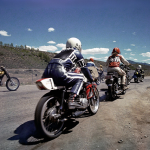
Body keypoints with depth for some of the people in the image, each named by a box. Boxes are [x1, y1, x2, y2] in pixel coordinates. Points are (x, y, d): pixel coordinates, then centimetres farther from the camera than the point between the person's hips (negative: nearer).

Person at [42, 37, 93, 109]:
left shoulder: (62, 52, 36)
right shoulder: (76, 52, 19)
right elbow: (84, 68, 19)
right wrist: (91, 80, 31)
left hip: (47, 74, 8)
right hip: (58, 73, -7)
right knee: (80, 77, 7)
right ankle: (71, 100, -8)